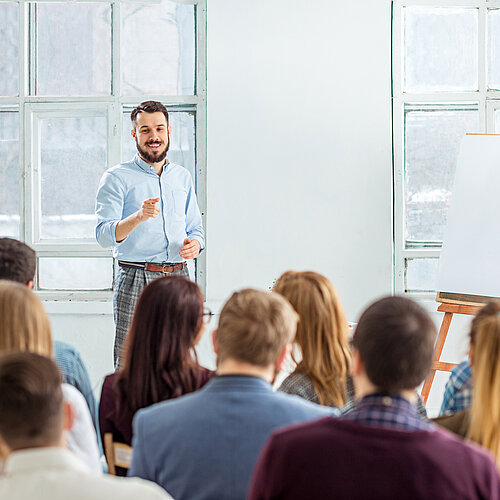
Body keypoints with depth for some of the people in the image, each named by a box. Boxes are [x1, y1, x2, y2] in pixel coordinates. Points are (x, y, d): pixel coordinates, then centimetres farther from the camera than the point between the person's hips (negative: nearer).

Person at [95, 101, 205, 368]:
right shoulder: (117, 178, 0)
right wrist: (138, 217, -27)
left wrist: (195, 243, -1)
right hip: (136, 282, -4)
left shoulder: (183, 177, 17)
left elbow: (196, 228, 23)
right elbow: (104, 235, -9)